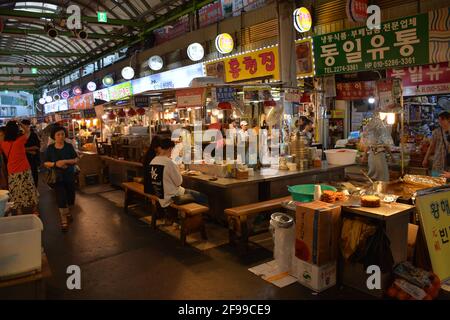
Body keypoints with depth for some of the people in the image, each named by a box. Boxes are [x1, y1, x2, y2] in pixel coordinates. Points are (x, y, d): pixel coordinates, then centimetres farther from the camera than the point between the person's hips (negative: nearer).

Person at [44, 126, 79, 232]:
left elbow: (76, 159, -3)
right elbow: (46, 163, 0)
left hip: (70, 176, 2)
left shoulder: (69, 146, -2)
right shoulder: (50, 148, -2)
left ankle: (67, 211, 43)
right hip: (57, 177, -1)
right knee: (61, 198, -7)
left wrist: (66, 161, -19)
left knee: (70, 197, 12)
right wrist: (55, 164, -19)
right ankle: (64, 221, 6)